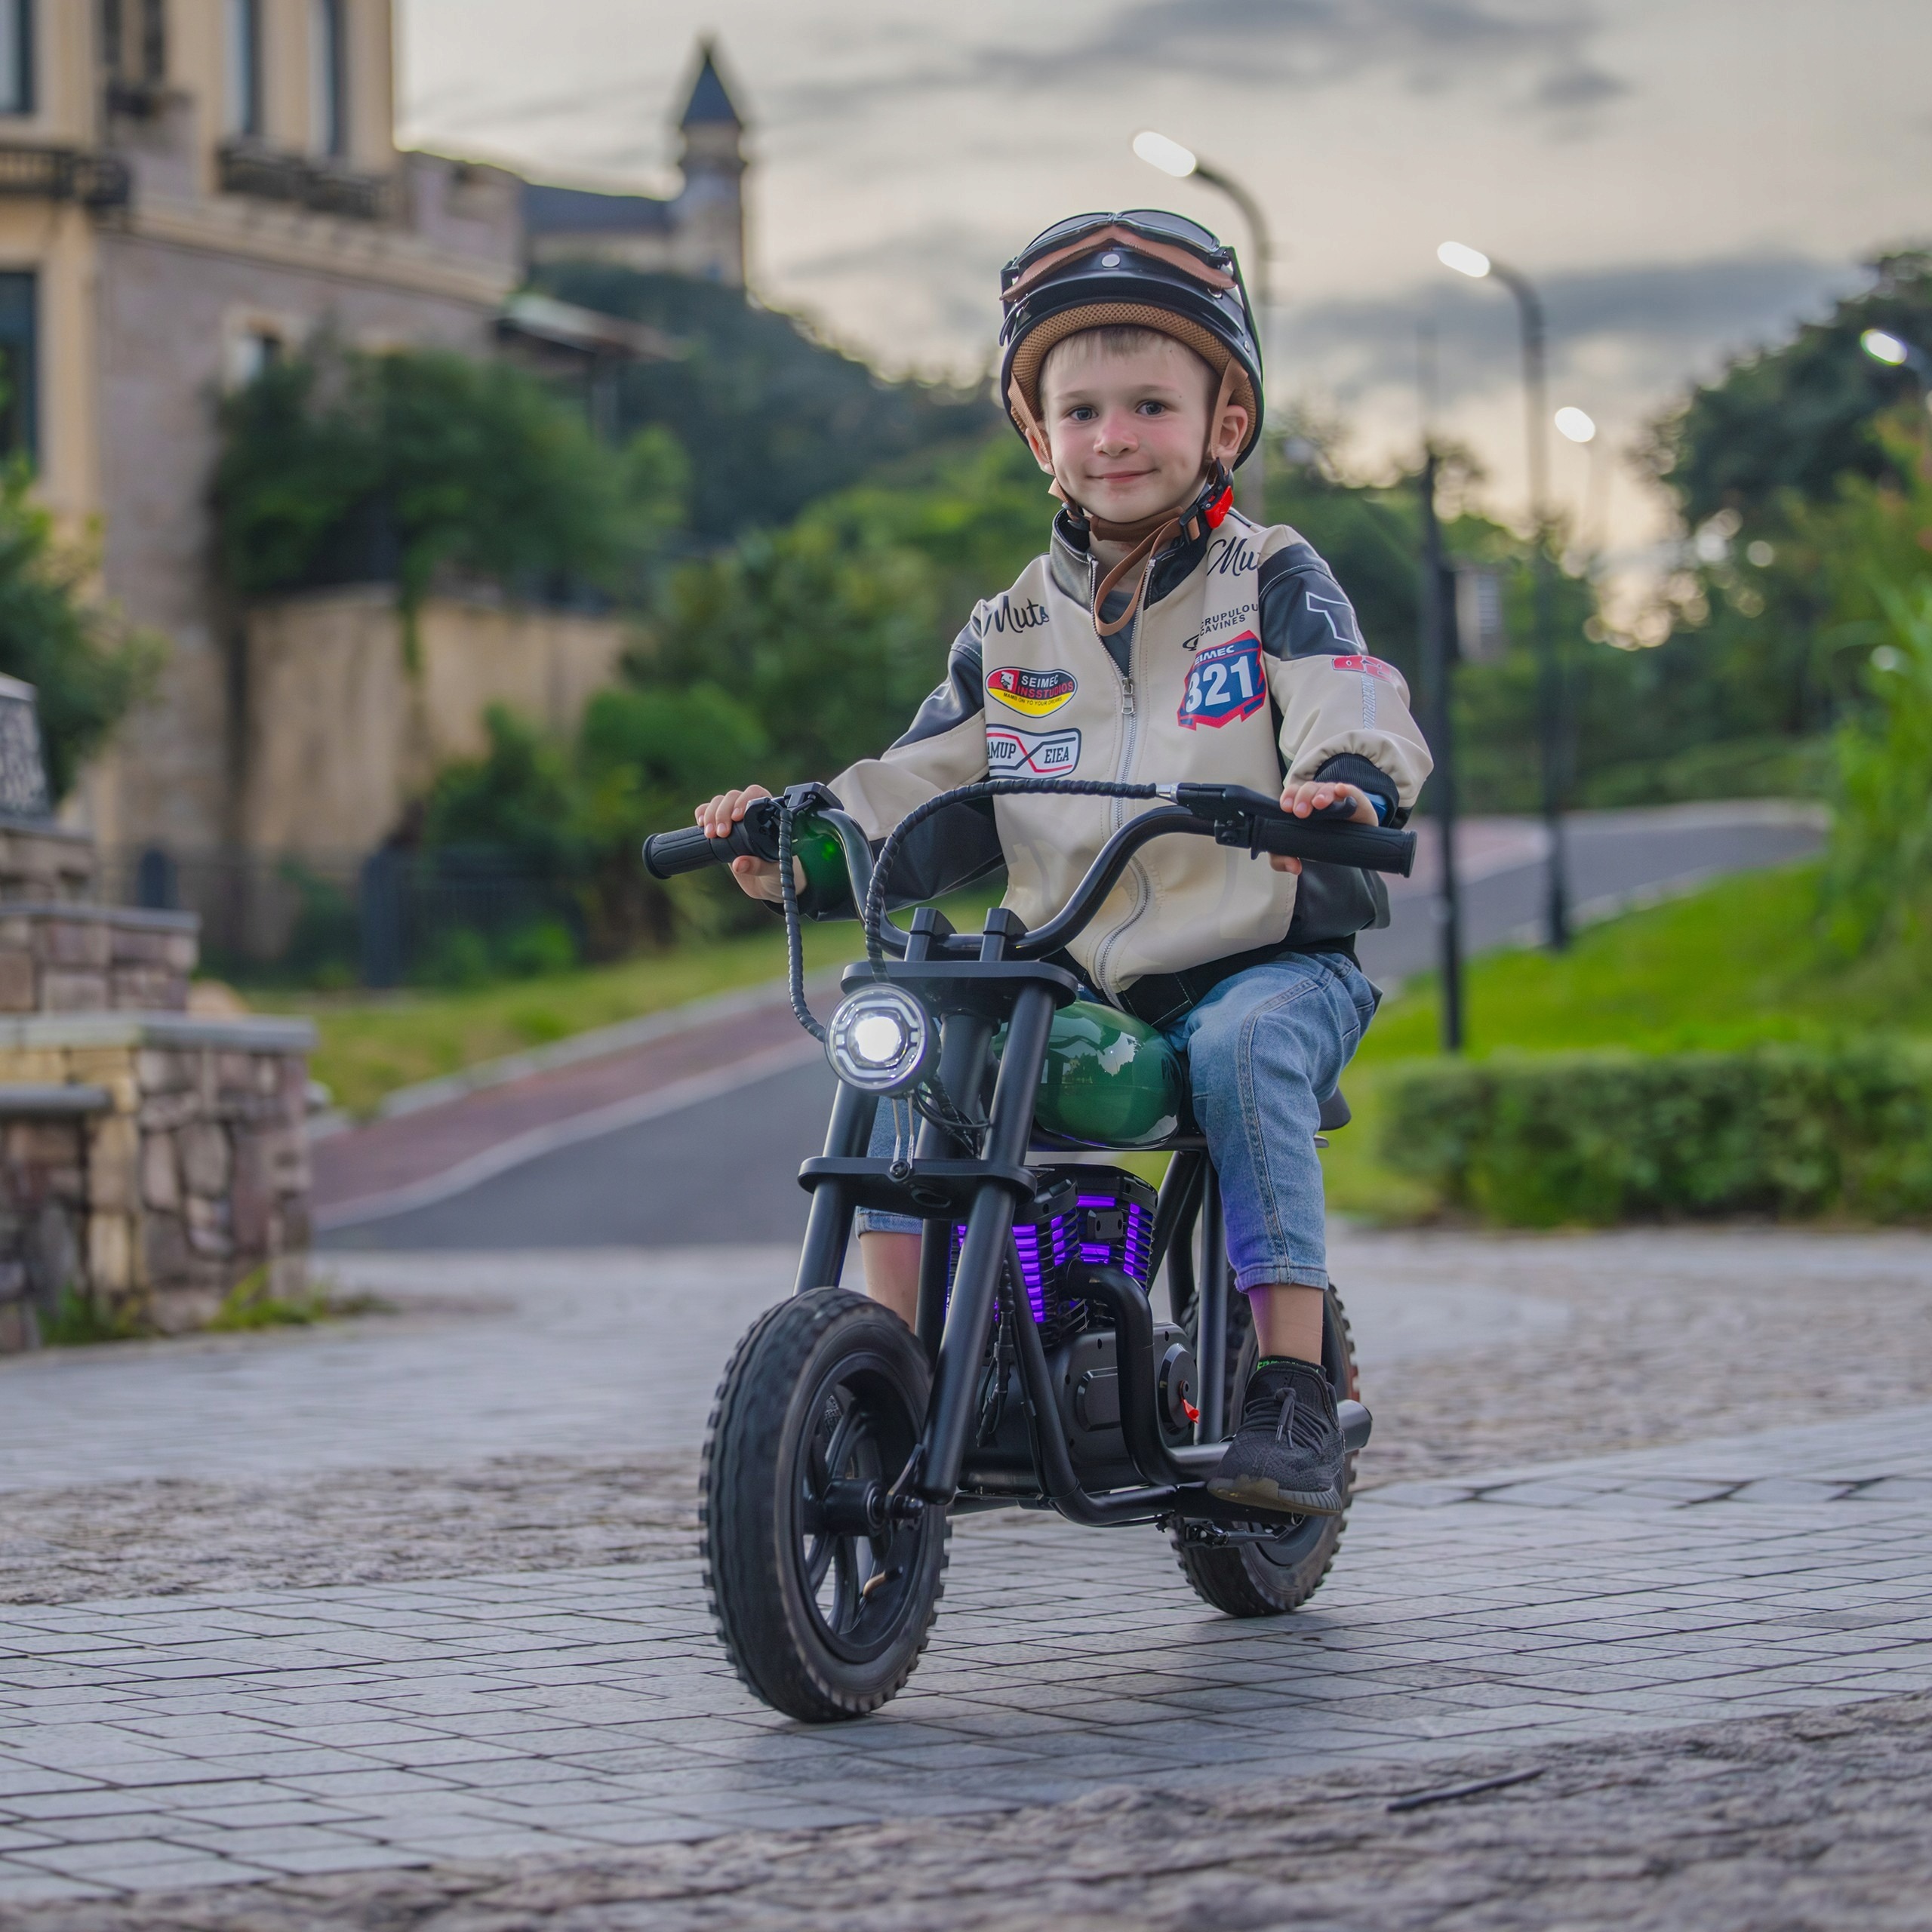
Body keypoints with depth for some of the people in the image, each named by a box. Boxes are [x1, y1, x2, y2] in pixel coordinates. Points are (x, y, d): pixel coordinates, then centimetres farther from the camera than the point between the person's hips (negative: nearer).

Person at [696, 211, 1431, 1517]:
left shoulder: (1274, 584, 3)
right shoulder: (1013, 632, 14)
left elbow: (1354, 705, -15)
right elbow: (917, 798, 14)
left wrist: (1348, 779, -39)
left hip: (1266, 958, -4)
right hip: (1072, 975, 4)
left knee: (1244, 1048, -35)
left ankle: (1293, 1396, -30)